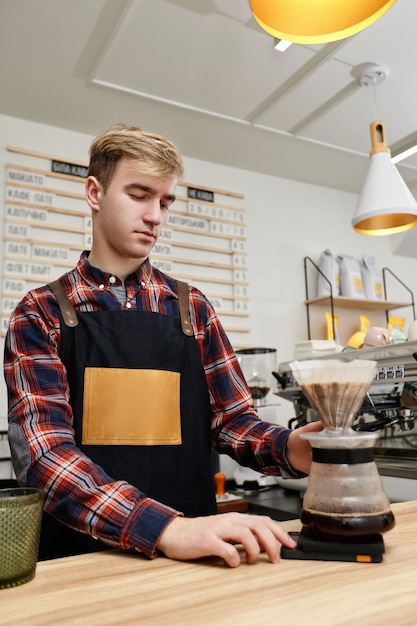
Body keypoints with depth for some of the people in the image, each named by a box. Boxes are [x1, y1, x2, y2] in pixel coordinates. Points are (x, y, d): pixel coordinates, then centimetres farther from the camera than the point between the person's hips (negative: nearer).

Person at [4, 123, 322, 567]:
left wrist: (287, 448, -12)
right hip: (82, 555, -2)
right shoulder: (41, 313, -3)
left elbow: (232, 419, 8)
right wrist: (164, 527, -26)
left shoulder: (192, 309, 6)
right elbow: (44, 452, -13)